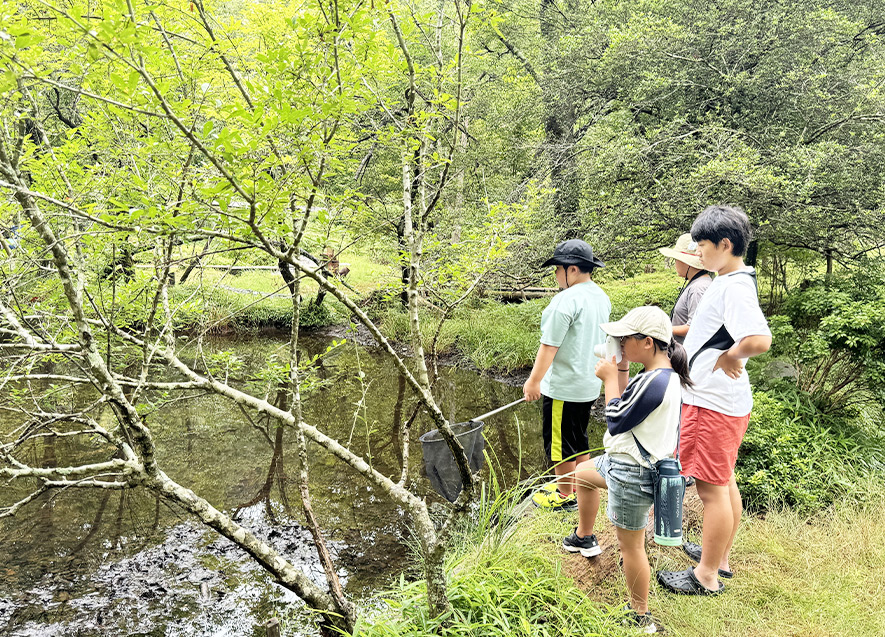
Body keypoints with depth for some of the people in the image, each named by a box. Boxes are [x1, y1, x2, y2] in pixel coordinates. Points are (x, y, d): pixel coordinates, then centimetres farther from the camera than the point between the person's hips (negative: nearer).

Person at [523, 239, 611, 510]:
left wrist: (534, 381, -13)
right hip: (590, 384, 9)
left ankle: (565, 496, 18)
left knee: (559, 442, 6)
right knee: (578, 439, 21)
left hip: (563, 387, -9)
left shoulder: (567, 299, -22)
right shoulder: (601, 297, 7)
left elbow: (549, 346, -21)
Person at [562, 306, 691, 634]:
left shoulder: (656, 382, -29)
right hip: (623, 461, 11)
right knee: (582, 473, 30)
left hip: (632, 474, -11)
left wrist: (610, 377, -11)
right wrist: (621, 370, -1)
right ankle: (584, 539, 50)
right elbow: (626, 404, 10)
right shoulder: (664, 375, 3)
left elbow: (616, 420, -21)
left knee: (630, 545, 4)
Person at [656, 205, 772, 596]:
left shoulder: (734, 288, -22)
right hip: (719, 399, 11)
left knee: (712, 488, 0)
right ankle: (720, 558, 37)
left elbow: (760, 339, -37)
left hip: (713, 404, -11)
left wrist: (728, 356, -21)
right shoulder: (729, 283, 10)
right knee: (724, 482, 20)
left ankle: (706, 577, 14)